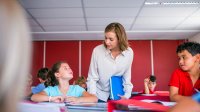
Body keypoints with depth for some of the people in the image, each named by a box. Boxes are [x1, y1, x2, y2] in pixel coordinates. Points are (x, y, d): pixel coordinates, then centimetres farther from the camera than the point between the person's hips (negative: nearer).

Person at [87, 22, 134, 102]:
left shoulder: (129, 52, -13)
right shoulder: (97, 50, -20)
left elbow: (127, 77, -1)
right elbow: (92, 78, -13)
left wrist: (127, 95, -7)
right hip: (99, 95, -2)